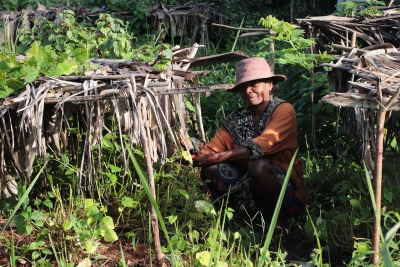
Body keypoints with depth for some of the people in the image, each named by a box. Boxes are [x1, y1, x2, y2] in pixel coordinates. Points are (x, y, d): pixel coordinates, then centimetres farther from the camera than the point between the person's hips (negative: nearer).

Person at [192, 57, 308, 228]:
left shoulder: (284, 111, -10)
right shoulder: (236, 119, 5)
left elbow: (258, 148, -23)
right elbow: (210, 150, -3)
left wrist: (215, 157, -25)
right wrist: (194, 155, -24)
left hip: (288, 193, -4)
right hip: (251, 195, 5)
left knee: (257, 165, -33)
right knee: (211, 169, -17)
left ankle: (279, 221, -11)